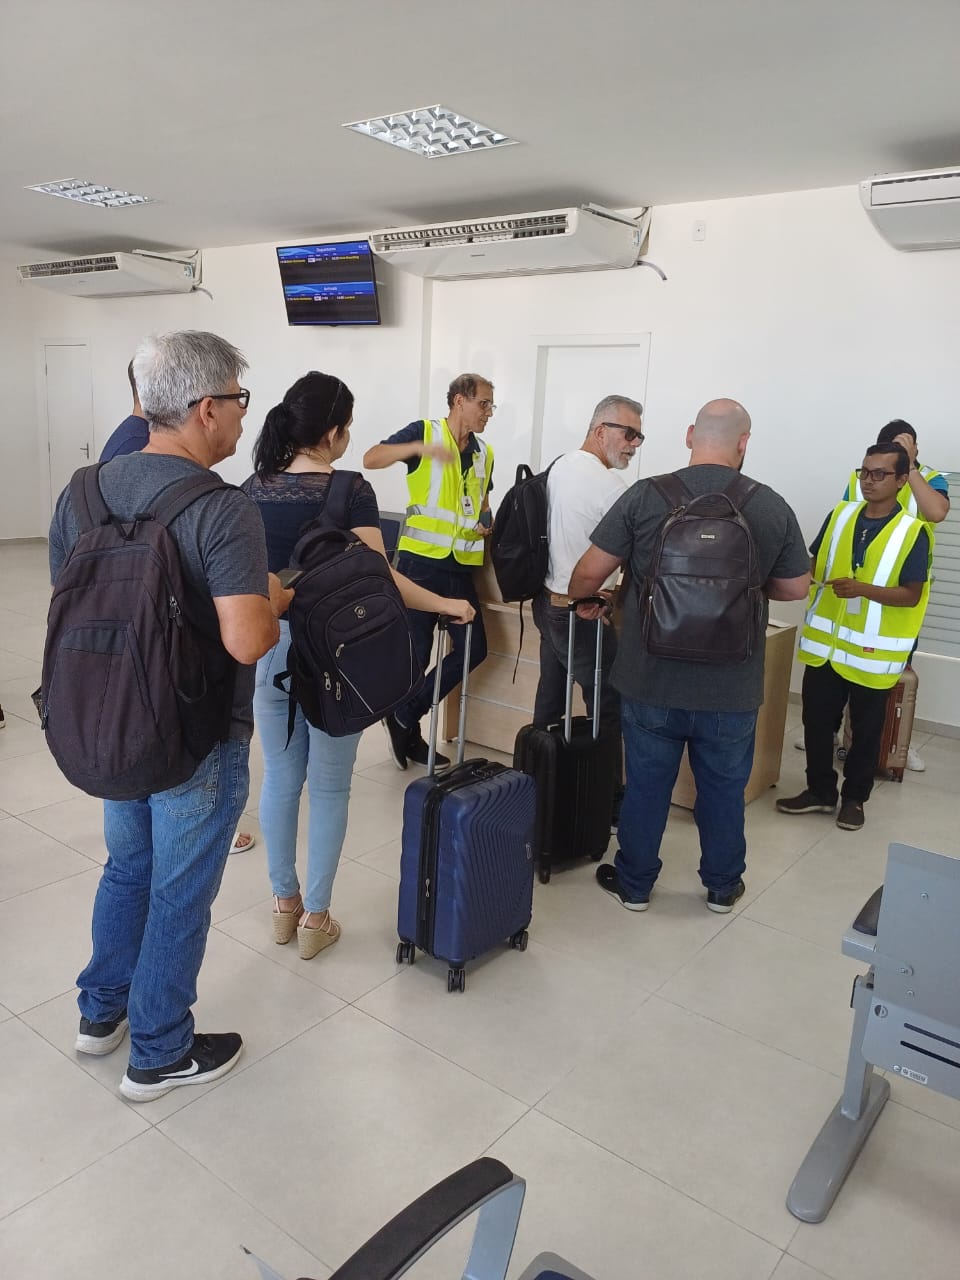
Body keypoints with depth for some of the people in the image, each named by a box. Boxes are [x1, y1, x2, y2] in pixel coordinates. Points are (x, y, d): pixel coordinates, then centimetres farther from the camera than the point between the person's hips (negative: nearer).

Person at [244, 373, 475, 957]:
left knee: (280, 779, 17)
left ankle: (284, 904, 31)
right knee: (329, 788, 9)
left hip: (269, 650, 5)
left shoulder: (253, 489, 2)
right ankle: (316, 919, 20)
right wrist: (446, 604, -6)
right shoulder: (350, 491, -13)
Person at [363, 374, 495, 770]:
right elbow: (371, 459, -16)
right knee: (417, 651, 0)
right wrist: (419, 447, -30)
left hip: (461, 564, 7)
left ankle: (405, 717, 14)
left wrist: (486, 522, 6)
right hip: (421, 560, -6)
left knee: (474, 648, 2)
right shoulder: (425, 431, -3)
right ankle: (410, 736, 19)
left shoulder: (484, 453, 14)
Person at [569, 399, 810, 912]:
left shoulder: (645, 496, -10)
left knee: (645, 785, 16)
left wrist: (582, 600, 14)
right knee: (724, 790, 19)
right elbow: (796, 588, 5)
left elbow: (589, 572, -8)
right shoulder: (772, 507, -6)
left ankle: (634, 883, 32)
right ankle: (722, 885, 36)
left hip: (651, 682, 0)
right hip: (732, 690, 1)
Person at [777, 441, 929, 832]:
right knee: (816, 722, 10)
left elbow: (912, 596, -11)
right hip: (825, 643, 3)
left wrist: (863, 589, -25)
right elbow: (812, 566, 10)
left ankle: (854, 798, 28)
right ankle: (820, 791, 27)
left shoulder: (912, 532, -9)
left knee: (865, 731, 11)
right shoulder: (839, 515, 3)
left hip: (872, 651, -3)